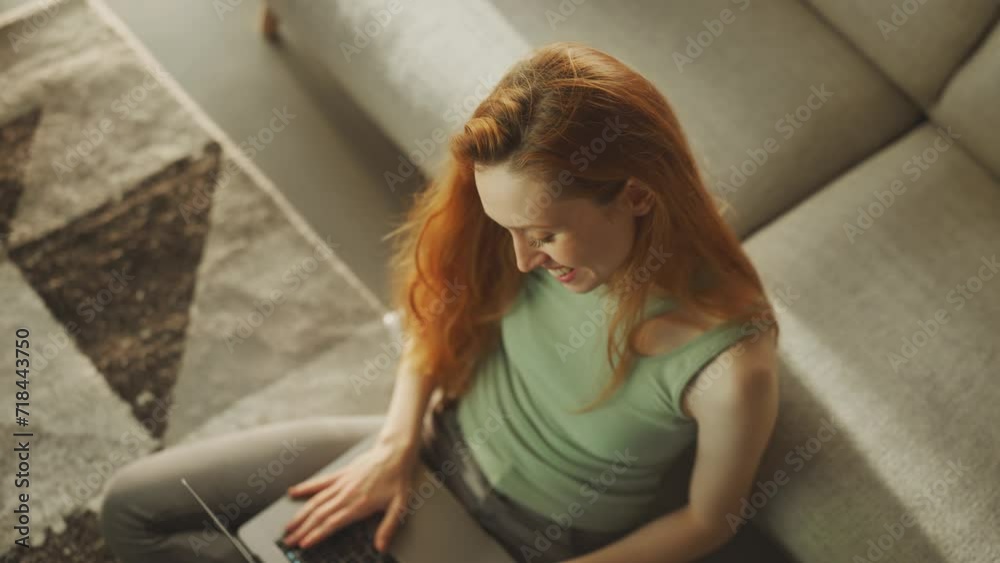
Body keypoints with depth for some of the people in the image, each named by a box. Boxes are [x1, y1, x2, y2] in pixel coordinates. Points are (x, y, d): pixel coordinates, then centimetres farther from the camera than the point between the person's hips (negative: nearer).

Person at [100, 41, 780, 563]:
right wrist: (397, 443, -11)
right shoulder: (534, 242, -19)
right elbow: (438, 315, 1)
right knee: (133, 506, 2)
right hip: (441, 445, 5)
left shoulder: (731, 368, -32)